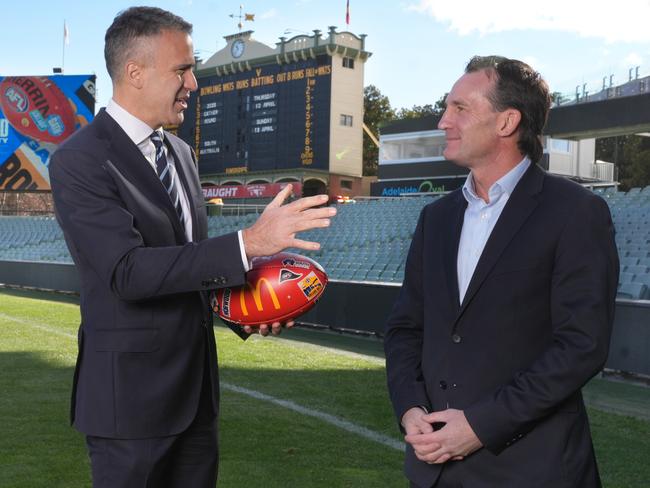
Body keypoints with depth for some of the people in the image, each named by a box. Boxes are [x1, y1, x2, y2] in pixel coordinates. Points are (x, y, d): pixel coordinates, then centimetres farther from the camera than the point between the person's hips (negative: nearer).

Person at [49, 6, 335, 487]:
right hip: (131, 392, -7)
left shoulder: (180, 152, 10)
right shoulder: (78, 161, -15)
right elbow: (127, 270, -25)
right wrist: (249, 242, -30)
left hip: (196, 384, 7)